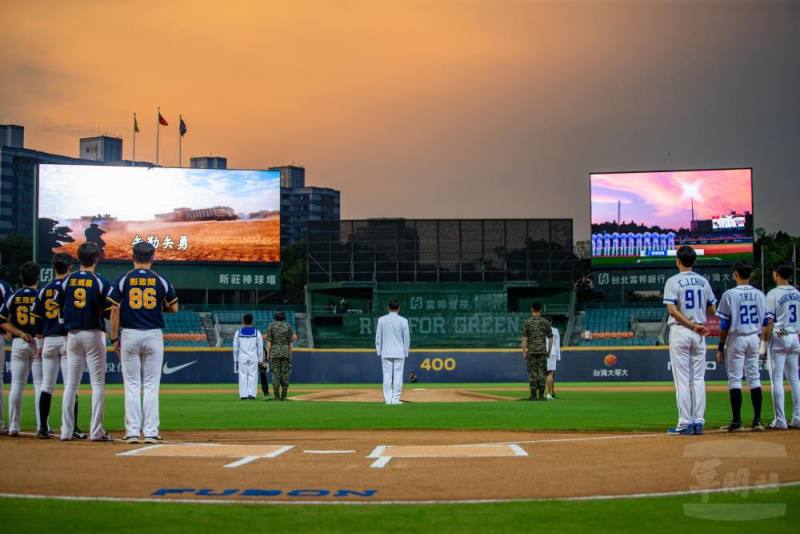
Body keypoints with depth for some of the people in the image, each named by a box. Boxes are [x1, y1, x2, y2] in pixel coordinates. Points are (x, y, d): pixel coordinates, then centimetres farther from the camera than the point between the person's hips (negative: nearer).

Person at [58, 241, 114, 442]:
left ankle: (66, 431, 10)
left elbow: (60, 310, 6)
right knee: (97, 383, 0)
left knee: (71, 384, 9)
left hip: (72, 334, 4)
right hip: (94, 334, -4)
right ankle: (96, 431, -4)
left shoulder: (67, 281, 4)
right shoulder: (101, 282, -8)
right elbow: (109, 311, -10)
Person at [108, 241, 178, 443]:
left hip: (129, 335, 0)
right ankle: (150, 432, 1)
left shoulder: (123, 280, -1)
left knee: (132, 385, 4)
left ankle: (132, 431, 2)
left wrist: (114, 339, 2)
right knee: (151, 386, 3)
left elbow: (115, 310, -3)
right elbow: (174, 308, 5)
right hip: (153, 335, 0)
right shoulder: (161, 281, 1)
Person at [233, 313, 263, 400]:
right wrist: (260, 360, 7)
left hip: (242, 357, 0)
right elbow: (260, 348, 1)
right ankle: (251, 394, -5)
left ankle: (243, 395, 1)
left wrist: (235, 360, 11)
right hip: (253, 357, 0)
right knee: (253, 375, 2)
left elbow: (235, 348, 4)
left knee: (243, 376, 4)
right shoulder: (257, 333, 1)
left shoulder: (238, 332, 2)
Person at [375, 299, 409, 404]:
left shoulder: (381, 320, 1)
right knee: (398, 376, 2)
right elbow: (407, 338, 0)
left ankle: (388, 399, 3)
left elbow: (378, 337, 3)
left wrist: (379, 351, 9)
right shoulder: (403, 320, -2)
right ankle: (395, 399, 0)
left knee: (387, 376, 4)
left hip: (385, 353, 1)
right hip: (399, 353, -1)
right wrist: (406, 352, 8)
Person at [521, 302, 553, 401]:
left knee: (532, 372, 1)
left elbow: (524, 338, -6)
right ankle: (541, 395, 1)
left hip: (531, 351, -1)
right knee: (542, 372, 3)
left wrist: (524, 352, -1)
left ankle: (533, 395, 0)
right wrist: (549, 351, 12)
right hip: (542, 351, 1)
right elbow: (550, 338, 4)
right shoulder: (546, 322, 4)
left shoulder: (527, 322, -2)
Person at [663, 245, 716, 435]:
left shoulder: (673, 281, -7)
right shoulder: (703, 282, 7)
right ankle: (698, 422, 8)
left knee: (682, 380, -3)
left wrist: (692, 326, -16)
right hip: (699, 334, 5)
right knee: (698, 379, 8)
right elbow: (712, 309, 10)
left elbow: (672, 310, -18)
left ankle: (685, 423, -3)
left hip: (680, 331, -4)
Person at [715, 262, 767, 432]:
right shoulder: (760, 295, 6)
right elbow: (764, 322, 8)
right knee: (754, 378, 8)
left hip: (736, 339, -5)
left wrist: (721, 348, -3)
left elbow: (724, 325, -9)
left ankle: (737, 421, -3)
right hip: (754, 339, 5)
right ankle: (757, 420, 7)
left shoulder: (730, 294, -9)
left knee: (734, 379, -1)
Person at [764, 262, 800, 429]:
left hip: (779, 338, -6)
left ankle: (780, 421, -6)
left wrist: (764, 345, -10)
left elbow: (769, 323, -14)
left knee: (777, 379, -4)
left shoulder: (773, 294, -11)